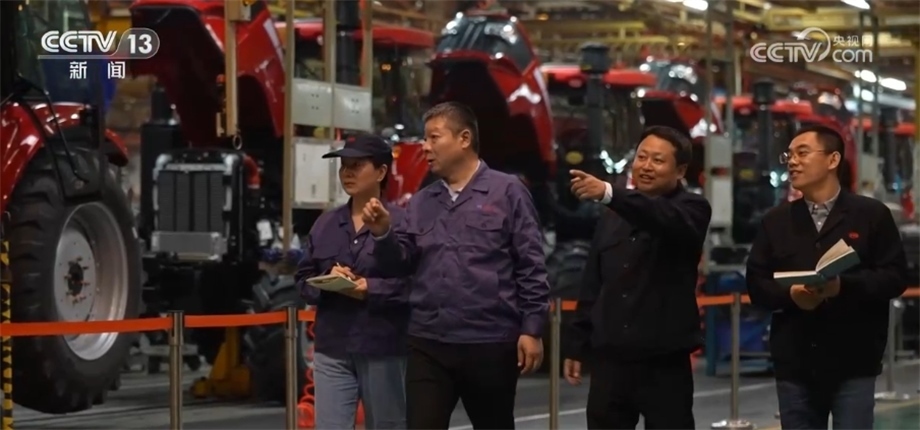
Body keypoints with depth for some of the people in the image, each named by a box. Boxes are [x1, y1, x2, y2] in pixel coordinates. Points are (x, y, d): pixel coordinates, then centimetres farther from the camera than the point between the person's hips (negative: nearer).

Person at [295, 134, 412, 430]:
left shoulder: (400, 222, -7)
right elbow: (304, 278, 12)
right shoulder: (325, 224, 12)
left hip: (383, 348, -4)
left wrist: (370, 289, -22)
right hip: (332, 348, 4)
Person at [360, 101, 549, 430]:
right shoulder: (421, 202, 12)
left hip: (490, 343, -4)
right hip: (428, 344, 4)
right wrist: (383, 233, -11)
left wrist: (532, 329, -10)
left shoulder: (506, 192, -3)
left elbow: (530, 266, -5)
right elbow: (402, 262, 8)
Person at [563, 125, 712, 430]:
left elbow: (665, 218, -28)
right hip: (610, 359, 5)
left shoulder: (691, 210, -3)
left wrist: (609, 194, -43)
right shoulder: (612, 219, 13)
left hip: (664, 361, -5)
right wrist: (577, 345, 12)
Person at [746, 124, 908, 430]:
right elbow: (756, 284, 7)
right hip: (794, 364, 3)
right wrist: (790, 294, -14)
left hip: (853, 363, -3)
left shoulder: (872, 214, 2)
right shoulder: (776, 221, 11)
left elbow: (895, 276, -4)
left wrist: (843, 286, -19)